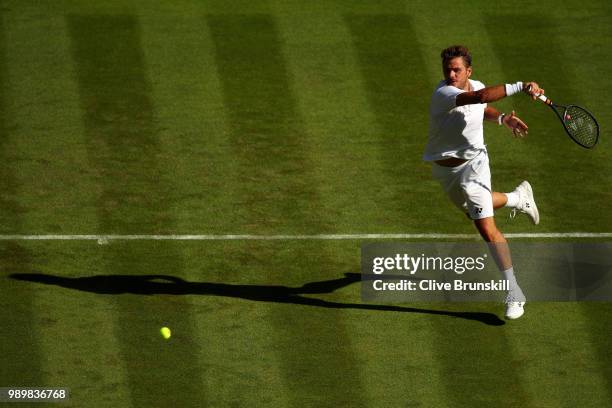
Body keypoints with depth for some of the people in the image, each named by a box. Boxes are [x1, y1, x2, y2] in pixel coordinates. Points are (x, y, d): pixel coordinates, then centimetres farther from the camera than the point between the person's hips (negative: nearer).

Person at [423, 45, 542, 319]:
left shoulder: (477, 86, -9)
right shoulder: (443, 95, -29)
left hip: (473, 163, 0)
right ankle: (518, 198, 57)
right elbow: (479, 97, -48)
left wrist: (501, 118, -2)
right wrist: (520, 88, -49)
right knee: (474, 210, 27)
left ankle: (514, 293, -8)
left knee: (487, 229, -13)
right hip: (444, 168, 0)